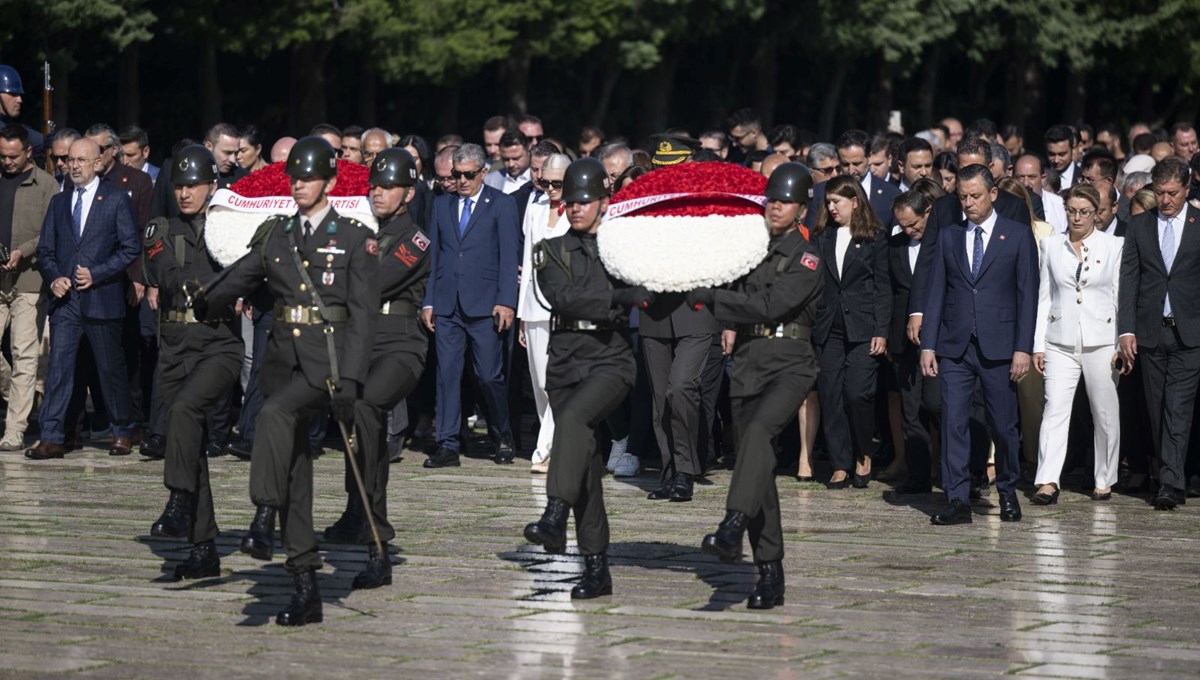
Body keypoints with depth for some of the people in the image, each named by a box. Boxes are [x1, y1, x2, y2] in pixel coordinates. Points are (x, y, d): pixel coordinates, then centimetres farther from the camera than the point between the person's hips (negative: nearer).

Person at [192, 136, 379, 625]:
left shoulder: (355, 239, -1)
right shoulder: (275, 234, 13)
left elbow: (363, 314, -8)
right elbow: (238, 278, 14)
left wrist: (350, 378, -15)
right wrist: (204, 300, -2)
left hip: (326, 360, -5)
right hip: (284, 358, 5)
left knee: (274, 413, -33)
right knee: (294, 472, 3)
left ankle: (265, 517, -28)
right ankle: (306, 589, 6)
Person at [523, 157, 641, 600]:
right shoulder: (552, 251, 10)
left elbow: (646, 293, -4)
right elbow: (561, 297, -8)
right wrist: (616, 298, -16)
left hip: (611, 360, -3)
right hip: (565, 363, 3)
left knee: (572, 420, -32)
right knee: (585, 462, 4)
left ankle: (555, 519, -41)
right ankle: (596, 567, 8)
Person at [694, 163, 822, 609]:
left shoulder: (806, 259, -2)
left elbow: (770, 305, -15)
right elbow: (738, 312, 21)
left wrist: (712, 298, -12)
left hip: (789, 366, -6)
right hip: (748, 365, 6)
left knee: (759, 430, -33)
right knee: (757, 463, 4)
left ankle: (732, 528, -47)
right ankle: (769, 574, 8)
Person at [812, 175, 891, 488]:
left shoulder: (875, 238, 2)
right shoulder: (821, 237, 11)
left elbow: (883, 287, 0)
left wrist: (881, 332, -6)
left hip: (863, 329, -4)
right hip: (828, 329, 4)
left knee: (858, 392, -13)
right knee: (831, 396, 1)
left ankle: (863, 455, 8)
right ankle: (841, 465, 8)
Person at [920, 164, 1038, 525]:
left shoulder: (1018, 235, 3)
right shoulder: (949, 237, 11)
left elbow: (1027, 295, 0)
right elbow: (936, 293, 10)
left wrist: (1023, 348, -7)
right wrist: (928, 345, 2)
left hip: (999, 347, -2)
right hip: (954, 347, 2)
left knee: (1003, 425, 3)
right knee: (953, 421, -5)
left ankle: (1007, 492, 23)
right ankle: (958, 501, -3)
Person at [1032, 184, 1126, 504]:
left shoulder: (1114, 246, 2)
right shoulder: (1051, 245, 7)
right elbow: (1044, 296, 10)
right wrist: (1038, 344, 4)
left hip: (1102, 342, -1)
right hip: (1060, 342, 1)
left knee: (1106, 414, 6)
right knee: (1054, 409, -12)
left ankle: (1104, 481, 19)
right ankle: (1048, 483, -18)